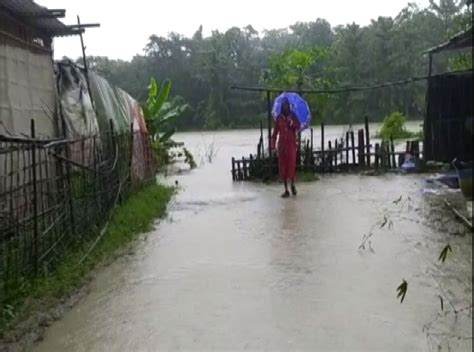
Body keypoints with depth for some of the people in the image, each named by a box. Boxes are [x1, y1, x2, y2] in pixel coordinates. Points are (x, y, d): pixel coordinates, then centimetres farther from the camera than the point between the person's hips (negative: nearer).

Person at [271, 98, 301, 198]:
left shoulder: (293, 116, 5)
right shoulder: (279, 118, 4)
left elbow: (298, 127, -6)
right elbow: (275, 132, 2)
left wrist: (291, 122, -22)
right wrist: (273, 144, -6)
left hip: (291, 144, -1)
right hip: (282, 144, 1)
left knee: (291, 165, -8)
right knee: (282, 166, 0)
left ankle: (293, 185, 17)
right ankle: (286, 190, 6)